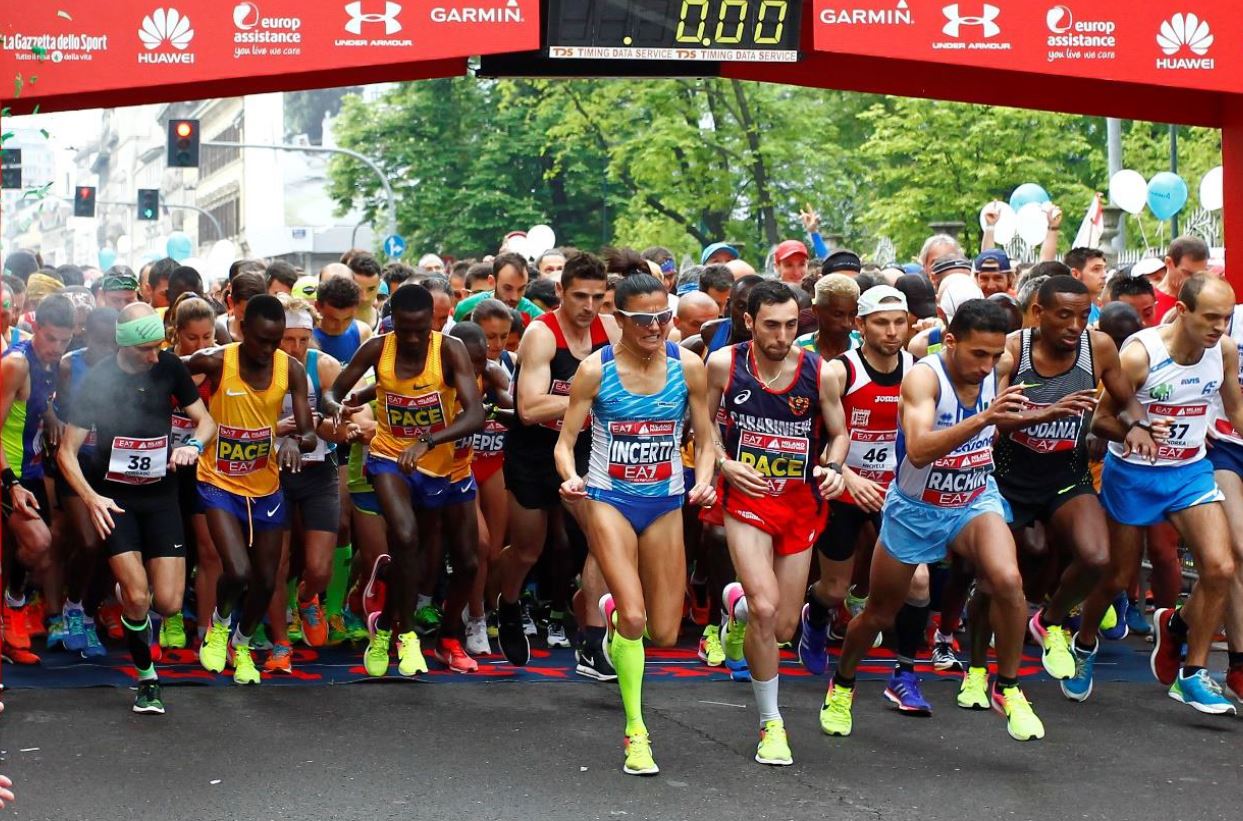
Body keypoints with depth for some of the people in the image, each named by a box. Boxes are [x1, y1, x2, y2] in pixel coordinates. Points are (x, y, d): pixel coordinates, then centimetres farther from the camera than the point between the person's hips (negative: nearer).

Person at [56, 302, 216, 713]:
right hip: (114, 497, -3)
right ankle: (146, 678, 7)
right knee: (137, 599, -15)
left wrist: (193, 445, -19)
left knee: (168, 604, -4)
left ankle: (129, 586, 31)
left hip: (160, 494, 3)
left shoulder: (169, 367, -5)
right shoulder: (97, 380, -14)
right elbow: (67, 452, -10)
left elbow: (205, 420, 4)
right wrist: (90, 497, -26)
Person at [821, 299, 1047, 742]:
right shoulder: (924, 376, -29)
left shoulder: (998, 370, -13)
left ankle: (1007, 689, -8)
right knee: (878, 613, 13)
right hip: (914, 509, -2)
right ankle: (842, 686, 43)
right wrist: (984, 418, -55)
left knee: (1008, 580, -26)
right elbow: (919, 450, -47)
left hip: (975, 501, 3)